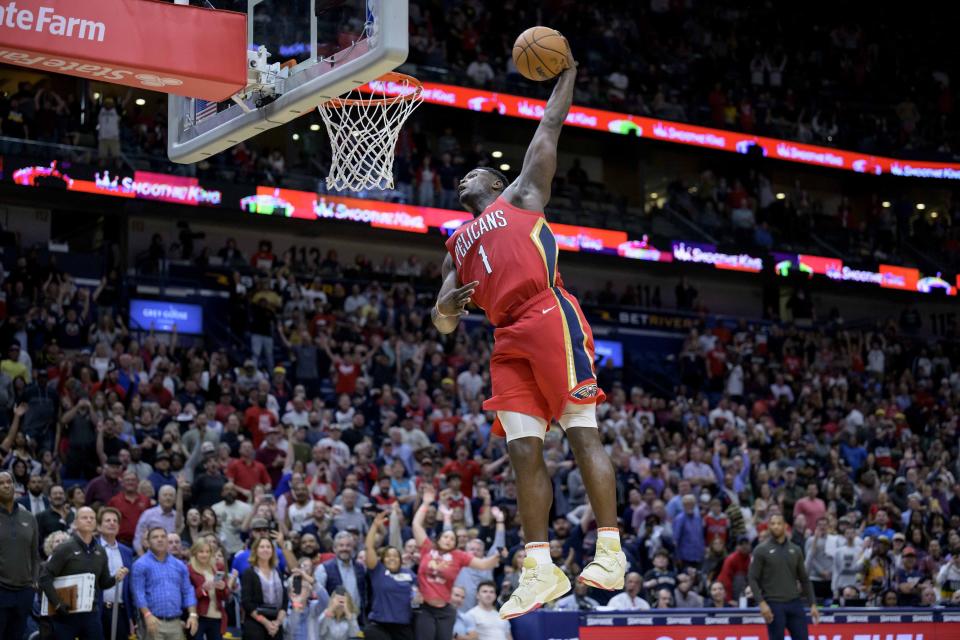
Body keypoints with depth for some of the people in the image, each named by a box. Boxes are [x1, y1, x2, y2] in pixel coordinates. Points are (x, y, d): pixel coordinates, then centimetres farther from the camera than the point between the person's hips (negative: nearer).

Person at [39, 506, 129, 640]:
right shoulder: (65, 548, -7)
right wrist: (57, 604, -20)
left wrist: (115, 578, -6)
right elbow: (45, 578, -12)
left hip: (91, 614, 5)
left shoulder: (100, 552, 10)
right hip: (66, 614, -5)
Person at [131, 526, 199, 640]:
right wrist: (148, 615, -21)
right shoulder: (141, 565, -2)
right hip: (154, 622, -5)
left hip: (176, 622, 5)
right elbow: (138, 592, -9)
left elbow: (187, 591, 13)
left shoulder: (179, 565, 14)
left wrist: (193, 614, 0)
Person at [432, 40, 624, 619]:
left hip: (550, 317, -6)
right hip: (509, 341, 6)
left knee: (583, 432, -9)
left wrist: (567, 71, 21)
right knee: (523, 450, -2)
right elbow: (444, 324, 24)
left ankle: (611, 554, -11)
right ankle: (541, 570, 0)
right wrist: (446, 307, 1)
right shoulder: (457, 246, 30)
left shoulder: (520, 196, 18)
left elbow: (550, 128, 16)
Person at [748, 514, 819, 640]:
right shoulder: (761, 550, -1)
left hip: (795, 603, 4)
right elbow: (753, 579, -4)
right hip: (773, 605, -4)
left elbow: (804, 579, 14)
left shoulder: (796, 550, 11)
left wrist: (813, 604, 7)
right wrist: (761, 603, -16)